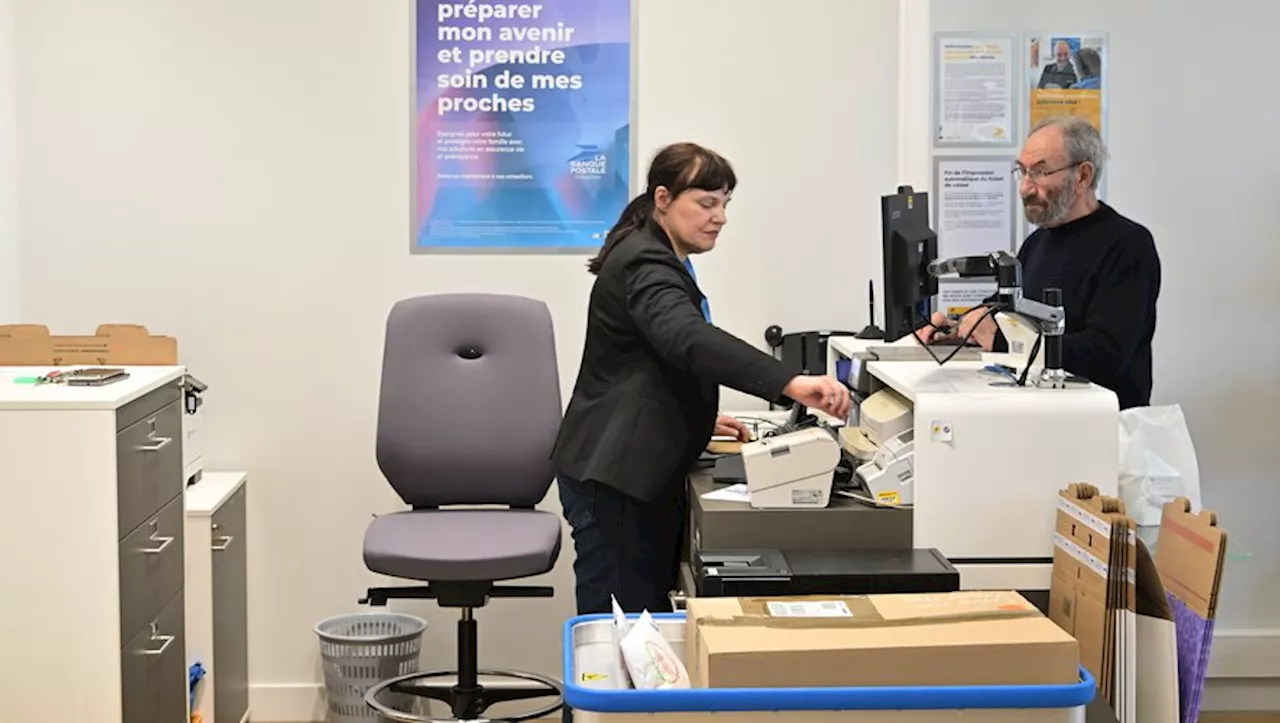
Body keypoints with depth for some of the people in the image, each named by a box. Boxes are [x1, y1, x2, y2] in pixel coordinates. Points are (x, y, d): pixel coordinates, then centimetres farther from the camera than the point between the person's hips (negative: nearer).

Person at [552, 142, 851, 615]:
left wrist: (699, 418, 17)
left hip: (639, 471, 10)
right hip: (616, 477, -10)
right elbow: (690, 339, -36)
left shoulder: (655, 257, 16)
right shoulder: (645, 264, -17)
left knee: (650, 619, 10)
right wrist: (791, 384, -45)